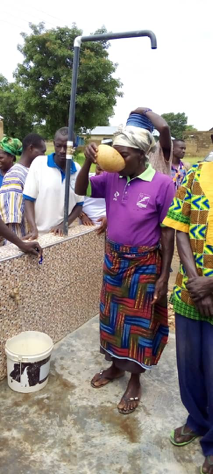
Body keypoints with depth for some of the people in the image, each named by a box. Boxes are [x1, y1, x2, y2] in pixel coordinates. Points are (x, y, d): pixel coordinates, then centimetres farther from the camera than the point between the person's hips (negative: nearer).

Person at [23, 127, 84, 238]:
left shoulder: (78, 169, 2)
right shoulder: (39, 163, -5)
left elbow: (79, 204, 7)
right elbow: (28, 199, -6)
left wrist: (64, 224, -8)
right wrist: (34, 229, -16)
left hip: (64, 233, 2)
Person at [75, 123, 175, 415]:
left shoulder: (162, 184, -16)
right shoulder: (112, 178, -3)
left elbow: (167, 232, -12)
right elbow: (81, 190, 3)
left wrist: (164, 275, -11)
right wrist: (88, 162, -16)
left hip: (144, 264, -5)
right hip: (113, 260, 5)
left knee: (138, 322, 9)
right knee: (113, 316, 18)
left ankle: (135, 381, 31)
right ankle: (115, 366, 42)